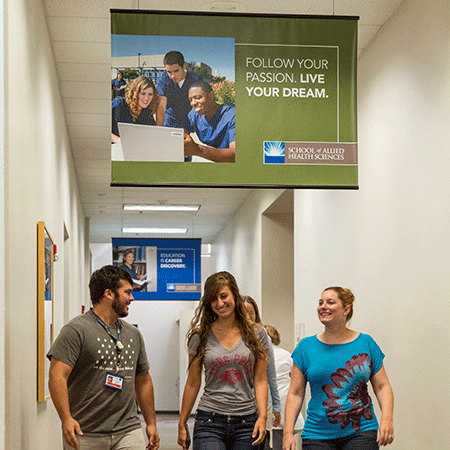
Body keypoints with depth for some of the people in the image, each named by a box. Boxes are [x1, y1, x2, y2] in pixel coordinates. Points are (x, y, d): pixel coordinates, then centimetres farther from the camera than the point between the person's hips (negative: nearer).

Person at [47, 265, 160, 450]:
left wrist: (151, 423, 21)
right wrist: (66, 418, -26)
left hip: (128, 432, 5)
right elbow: (57, 377, -15)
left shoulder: (133, 334, 15)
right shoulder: (77, 330, -7)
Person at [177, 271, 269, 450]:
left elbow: (260, 380, 5)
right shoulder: (200, 337, 3)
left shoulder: (257, 334, 6)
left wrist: (262, 417, -6)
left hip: (247, 423, 1)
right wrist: (182, 424, 9)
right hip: (210, 423, -1)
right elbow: (193, 383, 8)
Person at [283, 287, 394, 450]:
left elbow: (382, 386, 6)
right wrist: (288, 432, -4)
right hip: (317, 436, 1)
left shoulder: (366, 343, 6)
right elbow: (295, 393, 5)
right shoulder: (306, 346, 6)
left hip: (361, 433, -1)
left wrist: (386, 418, -10)